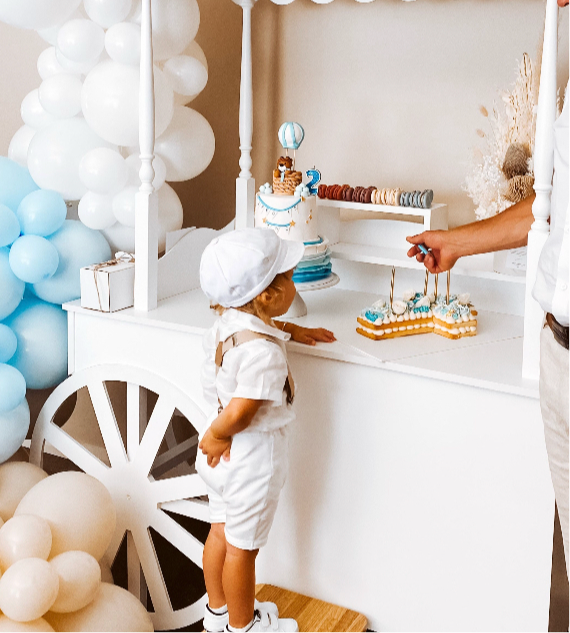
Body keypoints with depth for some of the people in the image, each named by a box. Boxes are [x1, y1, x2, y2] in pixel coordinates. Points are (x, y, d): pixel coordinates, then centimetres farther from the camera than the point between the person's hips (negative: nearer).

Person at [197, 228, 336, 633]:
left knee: (222, 531, 23)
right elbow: (240, 413, -34)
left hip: (225, 457, 9)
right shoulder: (264, 353, -32)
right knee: (243, 547, 10)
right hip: (253, 456, -9)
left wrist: (291, 330, 17)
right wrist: (217, 436, -16)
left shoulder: (228, 323, -5)